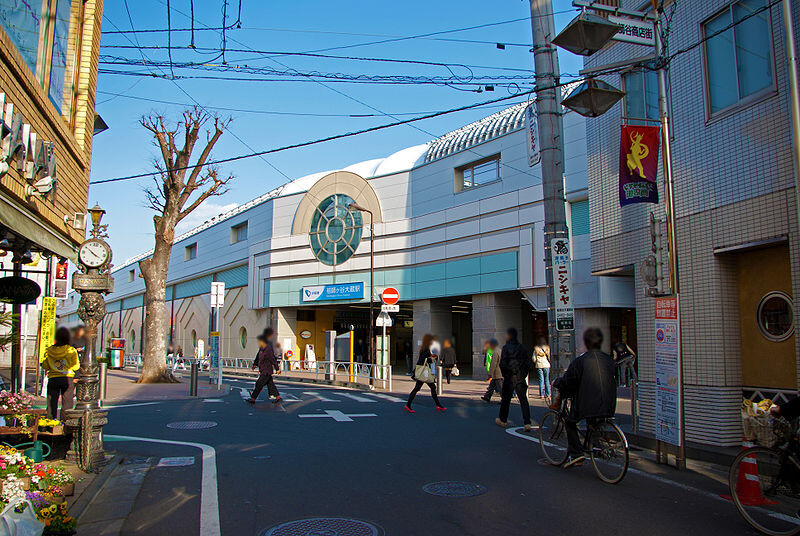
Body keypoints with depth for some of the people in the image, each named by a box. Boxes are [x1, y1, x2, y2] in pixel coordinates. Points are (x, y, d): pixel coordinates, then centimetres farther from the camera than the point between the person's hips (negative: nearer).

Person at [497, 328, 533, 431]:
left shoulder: (506, 348, -8)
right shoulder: (522, 347, 6)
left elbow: (503, 363, -13)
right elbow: (528, 363, 7)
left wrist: (504, 375, 1)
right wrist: (524, 375, 13)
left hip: (510, 378, -3)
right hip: (521, 378, 4)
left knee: (506, 399, 10)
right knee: (523, 400, 3)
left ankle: (503, 420, 23)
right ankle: (527, 423, -6)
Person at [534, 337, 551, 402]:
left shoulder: (536, 348, 1)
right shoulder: (547, 347, -1)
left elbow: (534, 358, 2)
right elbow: (549, 356, -2)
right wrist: (549, 362, 17)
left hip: (539, 365, 0)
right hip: (546, 365, 0)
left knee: (541, 380, 2)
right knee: (547, 380, 8)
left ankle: (541, 394, -1)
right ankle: (547, 394, 8)